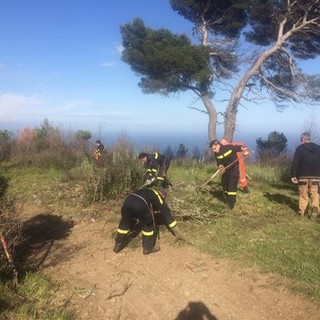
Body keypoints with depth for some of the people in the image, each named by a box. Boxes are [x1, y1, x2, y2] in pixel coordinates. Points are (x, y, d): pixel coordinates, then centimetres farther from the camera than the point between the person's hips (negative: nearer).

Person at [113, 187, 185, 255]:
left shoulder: (147, 192, 40)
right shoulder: (159, 198, 25)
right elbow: (167, 214, 27)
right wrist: (177, 232, 33)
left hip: (128, 200, 6)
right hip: (141, 205, -6)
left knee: (125, 223, 26)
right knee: (148, 226, 18)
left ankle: (118, 245, 38)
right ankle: (148, 248, 27)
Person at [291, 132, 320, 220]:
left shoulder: (300, 148, -7)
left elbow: (295, 163, -10)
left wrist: (293, 175, -5)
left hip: (303, 176, -2)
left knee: (303, 194, 10)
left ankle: (302, 211, 16)